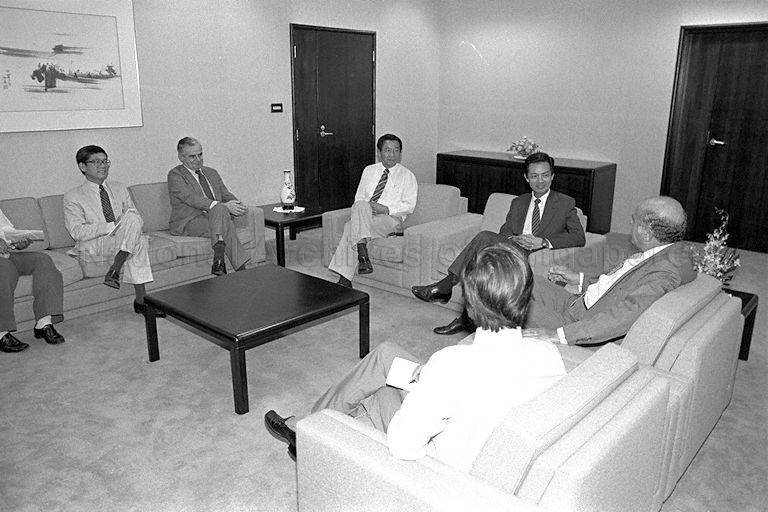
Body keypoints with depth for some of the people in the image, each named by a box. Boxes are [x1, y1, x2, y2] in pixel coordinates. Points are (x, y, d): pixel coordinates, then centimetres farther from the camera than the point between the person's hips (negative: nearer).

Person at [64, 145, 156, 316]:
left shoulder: (119, 188, 18)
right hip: (93, 249, -5)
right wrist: (112, 226, -21)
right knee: (138, 241, -32)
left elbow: (138, 220, 12)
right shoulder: (73, 197, 3)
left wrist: (128, 222, -13)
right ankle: (140, 300, -30)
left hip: (122, 242, 5)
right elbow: (77, 231, -11)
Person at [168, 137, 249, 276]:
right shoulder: (175, 175, -1)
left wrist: (236, 205, -11)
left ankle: (218, 261, -39)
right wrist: (224, 206, -28)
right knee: (220, 210, -32)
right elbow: (192, 198, -16)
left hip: (215, 217, 5)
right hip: (187, 223, -5)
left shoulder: (212, 173, 21)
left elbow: (226, 195, 16)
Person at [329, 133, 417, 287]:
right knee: (361, 206, -34)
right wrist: (363, 208, -8)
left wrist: (386, 209, -17)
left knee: (350, 226, -31)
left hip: (391, 219, -4)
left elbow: (409, 205, -2)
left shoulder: (407, 176, 7)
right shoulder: (369, 171, 19)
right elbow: (359, 197, 17)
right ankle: (362, 252, -38)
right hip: (364, 217, 4)